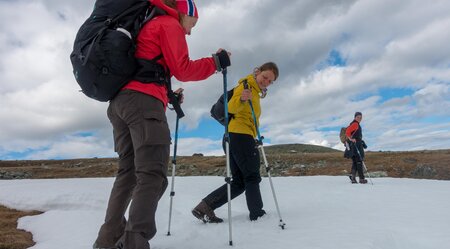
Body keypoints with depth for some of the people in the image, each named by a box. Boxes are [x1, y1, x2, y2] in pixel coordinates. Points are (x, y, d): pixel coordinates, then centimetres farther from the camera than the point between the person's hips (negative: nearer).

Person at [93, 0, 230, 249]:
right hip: (143, 102, -9)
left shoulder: (148, 26, 35)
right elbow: (182, 69, -4)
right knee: (152, 174, -14)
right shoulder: (170, 24, 8)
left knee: (128, 171, 11)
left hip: (119, 102, 10)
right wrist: (216, 62, 6)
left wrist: (167, 96, 29)